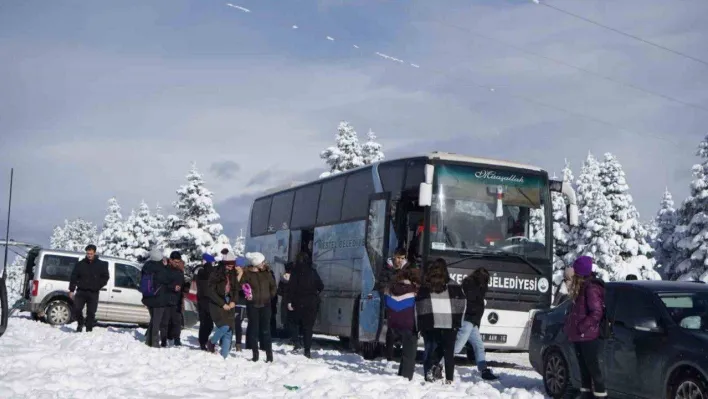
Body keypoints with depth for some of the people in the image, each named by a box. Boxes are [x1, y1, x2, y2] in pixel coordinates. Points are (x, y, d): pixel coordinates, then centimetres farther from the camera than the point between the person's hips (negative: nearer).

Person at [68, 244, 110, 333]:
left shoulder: (101, 265, 4)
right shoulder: (80, 264, 5)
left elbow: (106, 277, 9)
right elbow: (73, 277, 7)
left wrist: (98, 286, -4)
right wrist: (71, 290, 1)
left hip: (93, 293, -1)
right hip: (81, 291, 1)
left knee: (91, 312, -1)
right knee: (76, 309, -9)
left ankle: (89, 329, 9)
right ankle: (80, 323, 16)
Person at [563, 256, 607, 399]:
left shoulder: (591, 288, -14)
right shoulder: (581, 288, 16)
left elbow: (597, 312, -21)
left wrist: (581, 327, -21)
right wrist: (570, 327, 13)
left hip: (589, 337, -10)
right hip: (580, 337, 10)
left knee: (594, 369, -6)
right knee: (584, 370, 14)